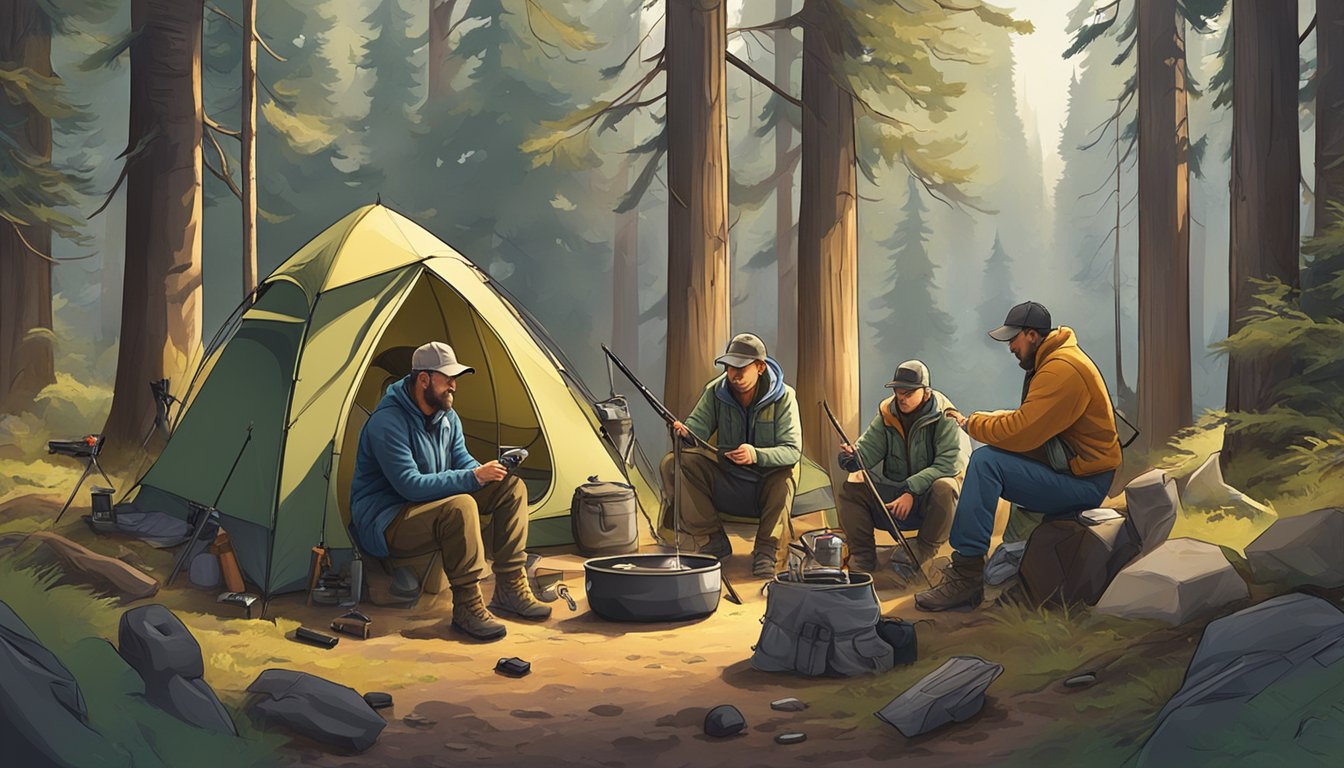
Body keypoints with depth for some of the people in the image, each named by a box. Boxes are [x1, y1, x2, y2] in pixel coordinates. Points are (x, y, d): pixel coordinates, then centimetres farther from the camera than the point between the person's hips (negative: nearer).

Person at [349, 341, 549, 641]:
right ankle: (466, 607, -26)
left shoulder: (447, 416, 4)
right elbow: (410, 485, -29)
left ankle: (510, 589, -3)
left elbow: (462, 459, 9)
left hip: (431, 506, 9)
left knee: (511, 487, -5)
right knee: (460, 506, -38)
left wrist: (483, 471, -16)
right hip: (384, 524, -9)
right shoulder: (387, 422, -23)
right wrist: (473, 477, -30)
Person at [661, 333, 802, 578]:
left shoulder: (783, 396, -12)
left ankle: (766, 550, -19)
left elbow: (793, 450, -19)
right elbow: (698, 426, -8)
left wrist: (756, 455, -38)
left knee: (786, 474, -39)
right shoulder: (716, 391, -3)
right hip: (726, 482, 4)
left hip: (767, 488, -3)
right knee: (673, 463, -19)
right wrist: (684, 432, -34)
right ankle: (714, 539, -12)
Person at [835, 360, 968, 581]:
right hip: (893, 490, 5)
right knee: (850, 490, -14)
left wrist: (911, 490, -32)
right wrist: (852, 457, -33)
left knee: (945, 488, -37)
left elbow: (949, 463, -25)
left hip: (928, 495, -5)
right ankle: (862, 555, -4)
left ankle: (924, 551, -19)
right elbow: (868, 448, -7)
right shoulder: (887, 414, 2)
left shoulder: (944, 418, -14)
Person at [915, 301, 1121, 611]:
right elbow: (1026, 419, 16)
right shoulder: (1052, 360, 13)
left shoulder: (1062, 370, -22)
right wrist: (981, 419, 1)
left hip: (1084, 481, -11)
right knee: (985, 458, 11)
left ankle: (966, 577, -21)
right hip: (1070, 468, 11)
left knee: (985, 462, -22)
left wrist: (972, 423, -10)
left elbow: (1020, 433, -27)